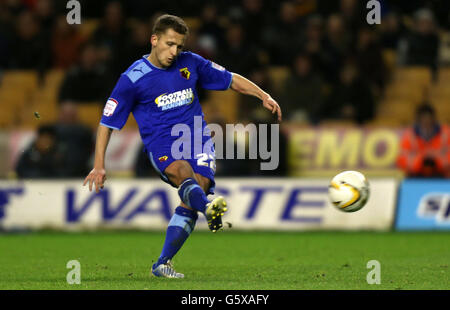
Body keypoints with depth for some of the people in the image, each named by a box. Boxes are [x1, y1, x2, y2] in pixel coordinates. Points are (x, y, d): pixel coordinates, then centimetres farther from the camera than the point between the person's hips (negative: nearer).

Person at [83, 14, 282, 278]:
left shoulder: (191, 63, 10)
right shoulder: (133, 78, 0)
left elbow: (231, 79, 21)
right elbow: (108, 122, 4)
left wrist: (263, 96, 9)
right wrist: (99, 165, -1)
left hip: (198, 139, 4)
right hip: (161, 145, -4)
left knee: (200, 184, -19)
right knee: (183, 172, -35)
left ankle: (163, 264, -13)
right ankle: (208, 208, -69)